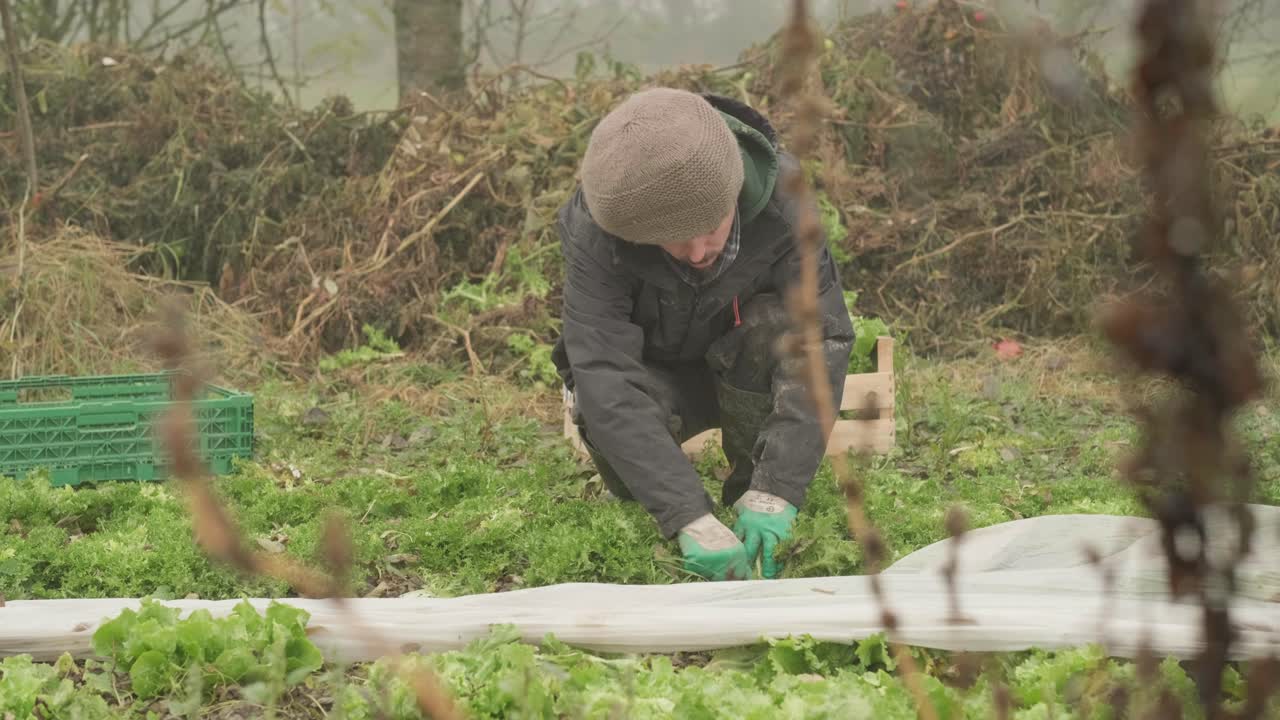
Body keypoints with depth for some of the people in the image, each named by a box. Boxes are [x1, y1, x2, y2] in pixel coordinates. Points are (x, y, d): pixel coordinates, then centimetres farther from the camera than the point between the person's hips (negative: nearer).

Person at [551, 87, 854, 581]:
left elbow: (820, 341, -33)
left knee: (776, 327, -33)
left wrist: (776, 491, -43)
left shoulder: (782, 199, -29)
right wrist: (689, 518, -49)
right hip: (657, 374, -1)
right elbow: (605, 377, -40)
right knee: (605, 412, -35)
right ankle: (630, 493, 0)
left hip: (744, 373, 1)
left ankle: (749, 490, -11)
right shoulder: (595, 232, -33)